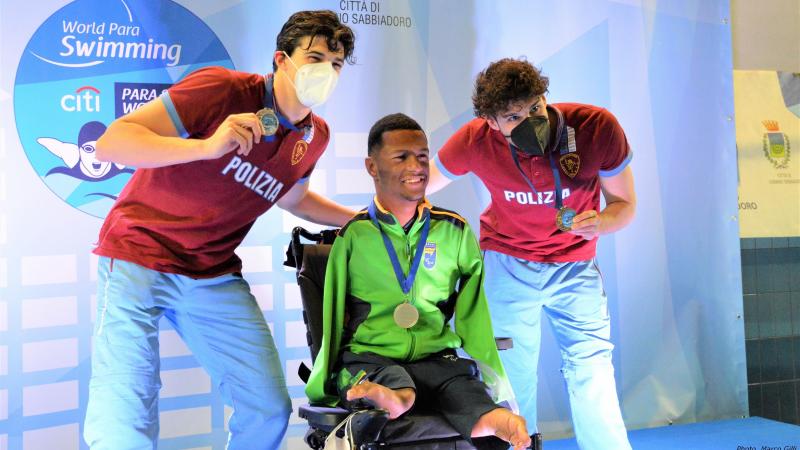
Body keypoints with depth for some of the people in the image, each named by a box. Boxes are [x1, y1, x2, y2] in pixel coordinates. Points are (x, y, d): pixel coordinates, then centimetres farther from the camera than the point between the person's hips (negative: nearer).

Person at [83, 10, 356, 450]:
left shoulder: (315, 136, 5)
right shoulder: (222, 88, -16)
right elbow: (110, 143, -21)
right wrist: (207, 146, -34)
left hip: (216, 276, 6)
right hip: (138, 254, -6)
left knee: (269, 410, 3)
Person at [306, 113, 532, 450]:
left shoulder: (455, 231, 10)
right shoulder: (353, 235, 4)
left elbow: (474, 315, 13)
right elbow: (333, 315, 9)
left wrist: (496, 381, 8)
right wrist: (322, 382, 9)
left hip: (435, 356, 1)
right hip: (368, 356, -1)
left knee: (465, 384, -33)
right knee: (394, 381, -37)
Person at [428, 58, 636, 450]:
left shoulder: (597, 127, -23)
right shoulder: (475, 140, -21)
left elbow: (624, 204, -10)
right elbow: (421, 185, -2)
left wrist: (602, 222, -32)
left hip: (575, 264, 0)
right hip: (506, 261, 0)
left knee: (592, 370, -2)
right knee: (511, 375, 6)